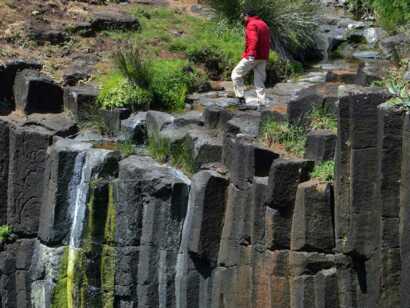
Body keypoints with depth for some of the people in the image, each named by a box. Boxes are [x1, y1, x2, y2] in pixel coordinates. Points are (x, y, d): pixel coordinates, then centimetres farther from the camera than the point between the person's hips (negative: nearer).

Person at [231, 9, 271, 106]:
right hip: (263, 58, 8)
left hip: (252, 57, -8)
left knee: (236, 74, 5)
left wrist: (251, 54, -35)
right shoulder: (264, 24, 18)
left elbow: (253, 40, -25)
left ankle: (241, 98, -1)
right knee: (259, 82, 10)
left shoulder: (251, 24, -9)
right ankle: (262, 103, 4)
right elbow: (268, 42, 23)